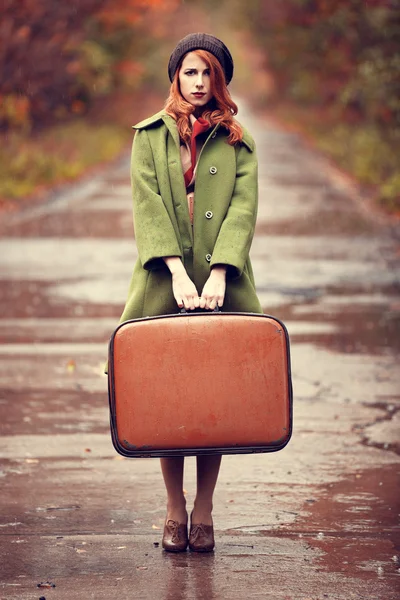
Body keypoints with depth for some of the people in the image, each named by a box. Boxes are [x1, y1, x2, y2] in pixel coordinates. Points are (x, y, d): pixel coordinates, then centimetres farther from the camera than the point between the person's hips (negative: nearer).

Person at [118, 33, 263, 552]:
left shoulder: (238, 143, 9)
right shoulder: (149, 137, 8)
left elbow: (243, 209, -3)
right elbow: (148, 206, -4)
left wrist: (218, 274, -17)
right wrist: (177, 271, -17)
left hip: (221, 283, 0)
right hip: (164, 283, 0)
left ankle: (204, 512, 10)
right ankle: (175, 510, 12)